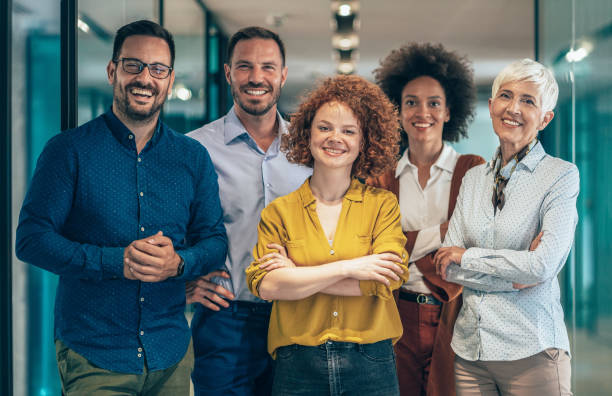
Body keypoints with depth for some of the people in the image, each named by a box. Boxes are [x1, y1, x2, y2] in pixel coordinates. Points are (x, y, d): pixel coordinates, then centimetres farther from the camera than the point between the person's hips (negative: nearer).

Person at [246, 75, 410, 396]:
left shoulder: (383, 204, 3)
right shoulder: (279, 211, 3)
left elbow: (383, 282, -10)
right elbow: (265, 285, -10)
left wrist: (296, 274, -9)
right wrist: (347, 267, -14)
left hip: (370, 366, 0)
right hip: (299, 367, 0)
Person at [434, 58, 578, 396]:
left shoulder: (561, 175, -5)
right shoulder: (474, 179, 10)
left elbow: (543, 266, -17)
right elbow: (447, 266, 3)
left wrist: (467, 256, -6)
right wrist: (513, 278, -11)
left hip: (531, 352, -4)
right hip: (470, 345, 4)